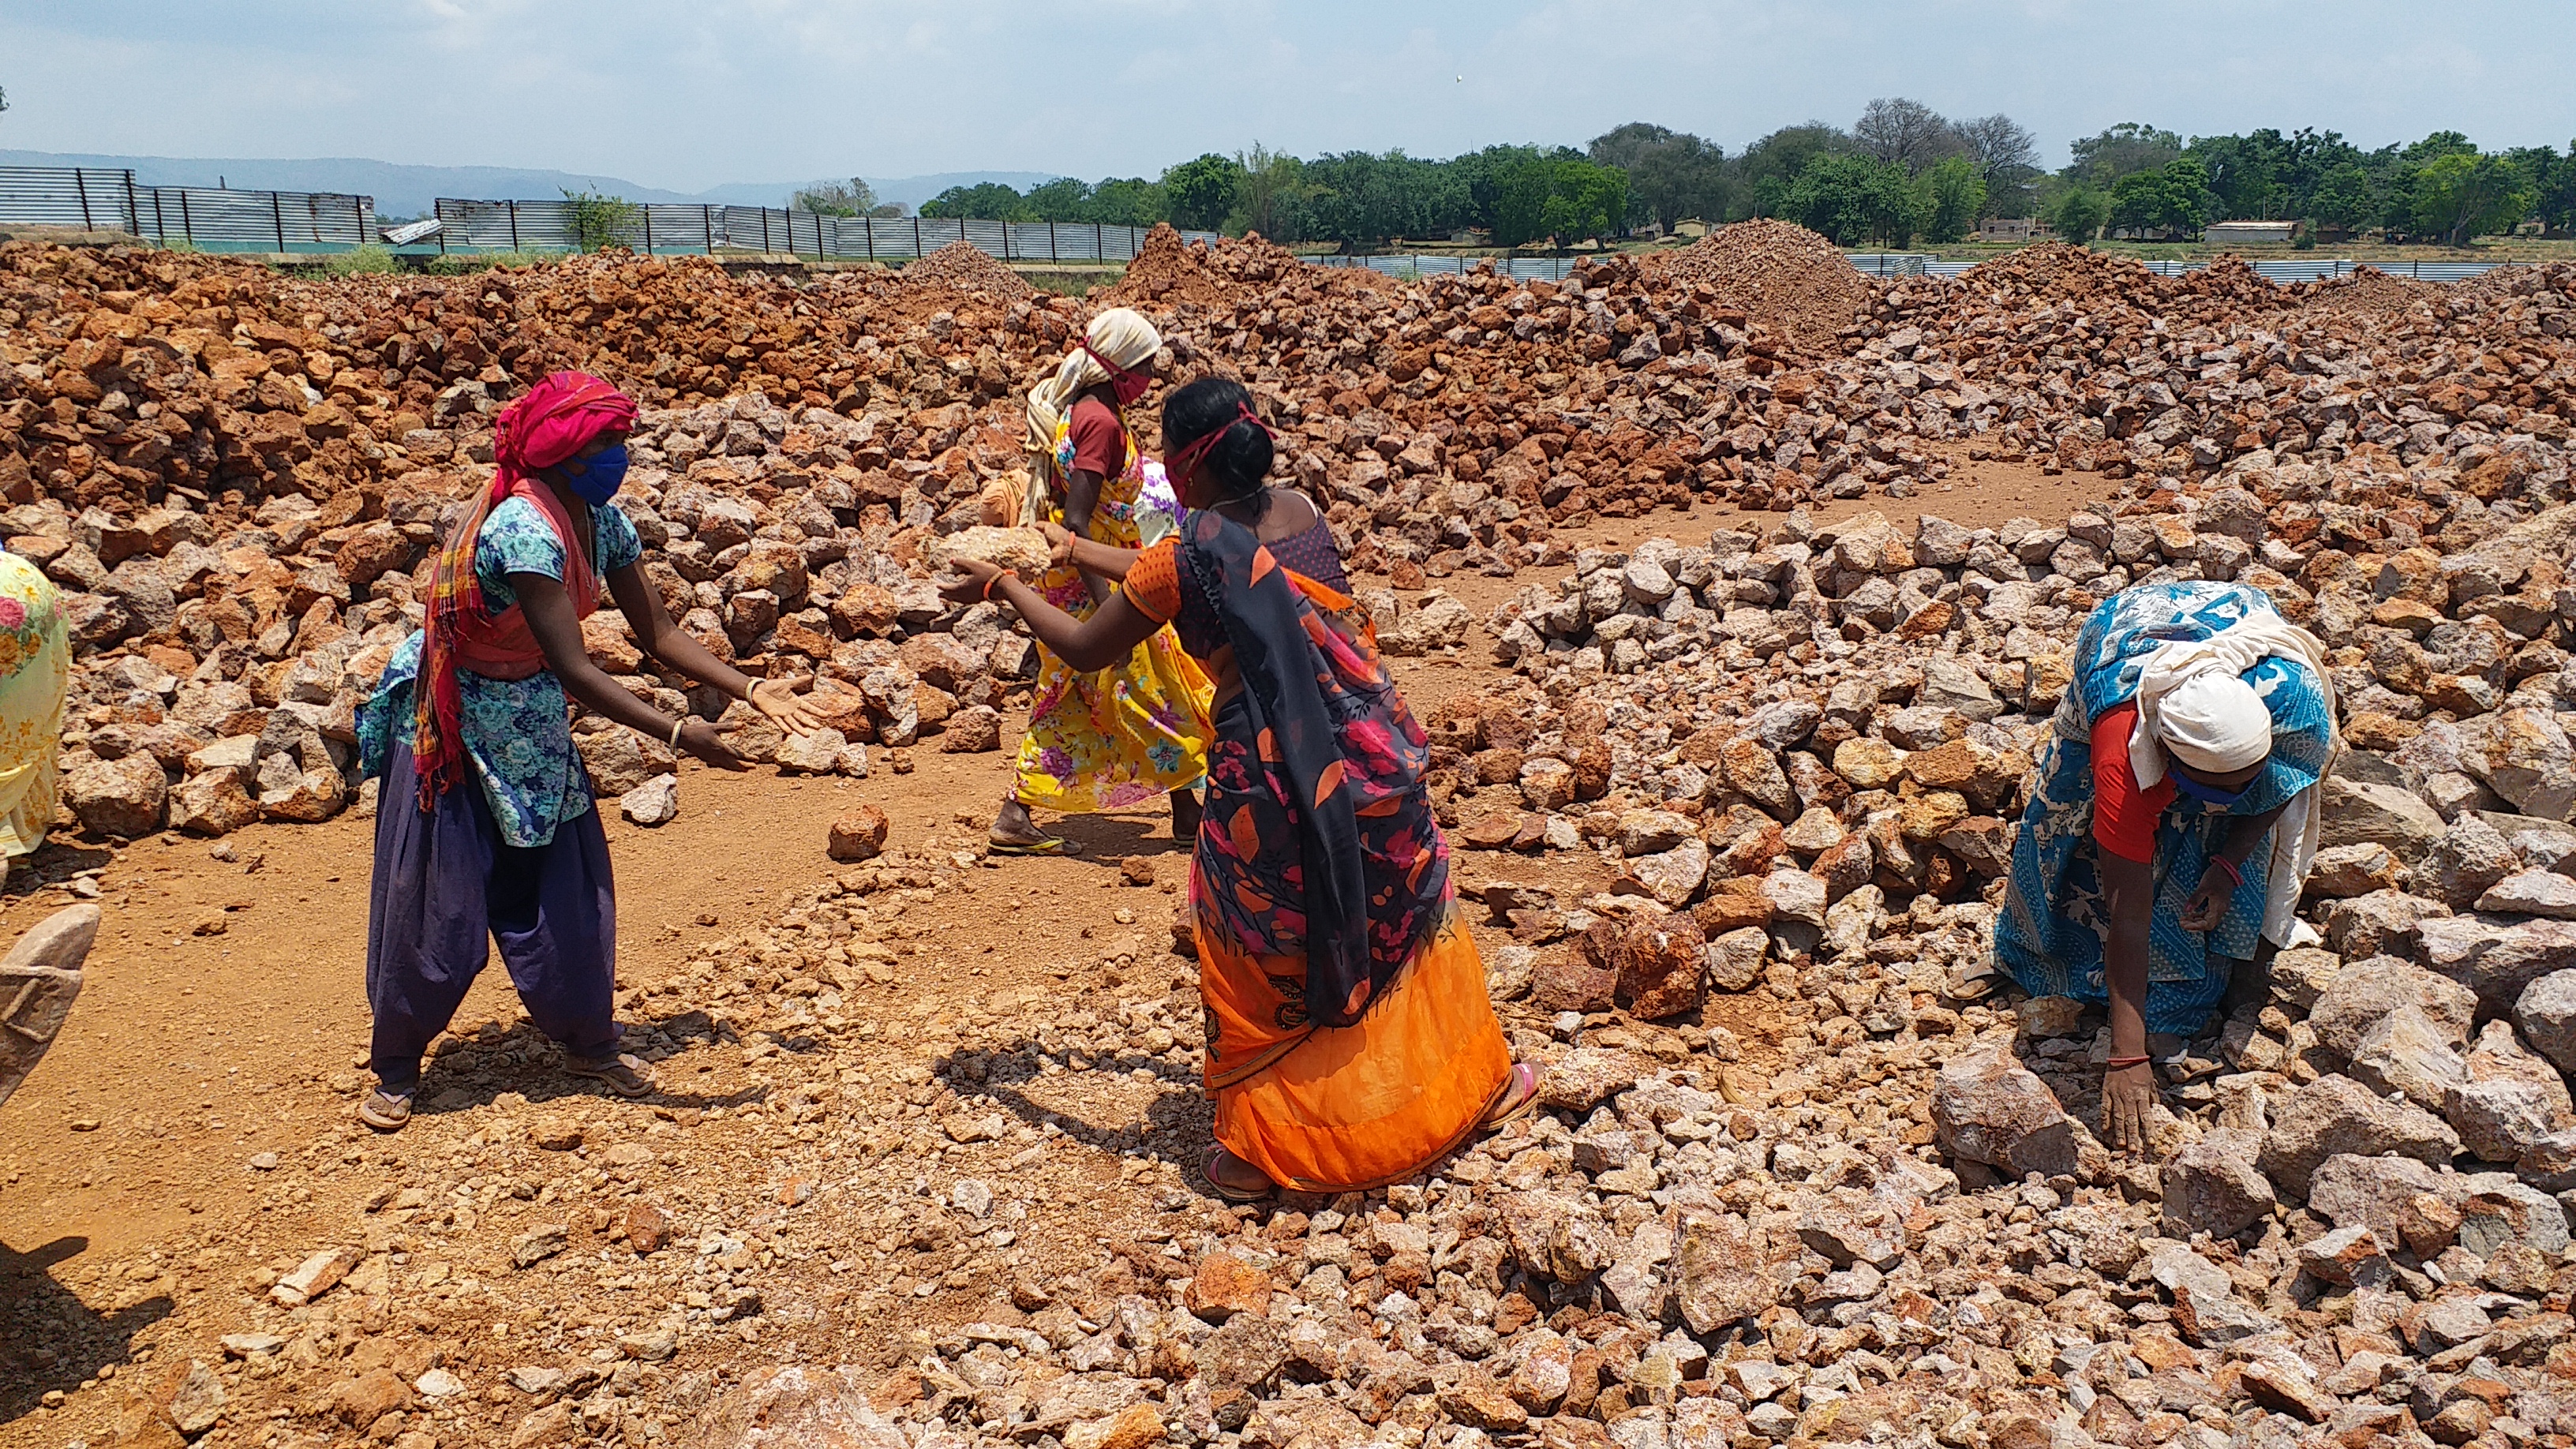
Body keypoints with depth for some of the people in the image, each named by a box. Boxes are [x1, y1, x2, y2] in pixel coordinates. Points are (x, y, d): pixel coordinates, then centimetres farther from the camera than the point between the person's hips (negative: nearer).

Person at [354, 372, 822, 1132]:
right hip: (451, 724, -7)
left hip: (530, 724, 7)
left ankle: (588, 1043, 27)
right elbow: (574, 670, -33)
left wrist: (752, 690, -11)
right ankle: (396, 1069, 21)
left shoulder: (602, 523, -6)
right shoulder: (524, 529, -31)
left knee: (569, 892, 9)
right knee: (436, 906, 2)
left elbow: (658, 633, -2)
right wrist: (676, 733, -35)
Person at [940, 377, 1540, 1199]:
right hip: (1366, 754, 5)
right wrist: (1076, 551, 30)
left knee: (1256, 953, 13)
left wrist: (1004, 586, 16)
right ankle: (1478, 1081, 37)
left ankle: (1250, 1147, 22)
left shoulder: (1188, 554, -13)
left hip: (1267, 773, -5)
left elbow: (1084, 649, 0)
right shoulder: (1298, 514, 4)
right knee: (1405, 916, 22)